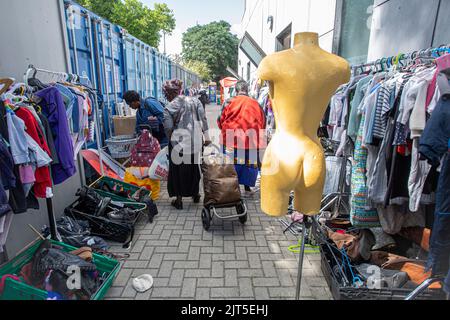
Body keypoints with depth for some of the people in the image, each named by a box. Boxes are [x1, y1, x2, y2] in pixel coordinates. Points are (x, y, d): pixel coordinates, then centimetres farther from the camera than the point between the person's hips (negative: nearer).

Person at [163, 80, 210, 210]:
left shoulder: (169, 108, -8)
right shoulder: (195, 100, 3)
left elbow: (168, 129, -11)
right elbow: (203, 119, 0)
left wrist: (172, 141, 6)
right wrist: (206, 136, 4)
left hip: (179, 144, -4)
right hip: (196, 142, 4)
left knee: (178, 171, 11)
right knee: (195, 168, 19)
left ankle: (179, 200, 20)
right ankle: (196, 195, 34)